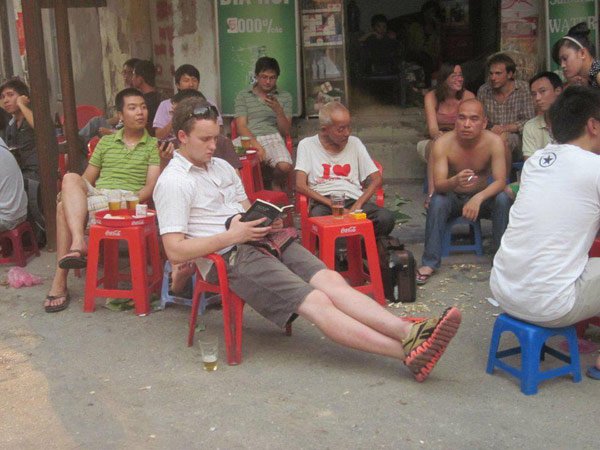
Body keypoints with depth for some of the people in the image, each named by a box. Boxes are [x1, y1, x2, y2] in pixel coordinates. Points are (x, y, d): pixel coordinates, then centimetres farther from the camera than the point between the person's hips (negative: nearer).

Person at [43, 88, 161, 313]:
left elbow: (151, 186, -1)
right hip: (94, 194, 4)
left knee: (64, 208, -29)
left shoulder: (153, 145, 10)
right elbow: (87, 178, 21)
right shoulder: (106, 142, 24)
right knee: (71, 178, -31)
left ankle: (60, 283, -27)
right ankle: (79, 243, -42)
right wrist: (70, 193, -1)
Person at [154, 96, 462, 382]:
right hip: (228, 258, -7)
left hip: (259, 241, 8)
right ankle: (407, 352, -31)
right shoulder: (172, 183, -5)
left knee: (330, 280, -17)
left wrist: (266, 222, 3)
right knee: (315, 302, -22)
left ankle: (409, 332, -32)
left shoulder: (221, 166, 19)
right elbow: (175, 251, -13)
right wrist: (234, 235, -17)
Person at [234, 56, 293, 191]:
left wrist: (278, 110, -7)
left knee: (285, 167, -33)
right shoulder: (243, 96, 16)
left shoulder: (285, 97, 18)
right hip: (248, 139, 0)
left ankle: (278, 185, 6)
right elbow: (241, 127, 4)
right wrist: (255, 144, -14)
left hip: (272, 138, 1)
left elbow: (286, 131, 11)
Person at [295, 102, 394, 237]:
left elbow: (376, 179, 10)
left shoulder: (354, 143, 15)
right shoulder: (307, 145, 7)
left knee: (386, 218, -29)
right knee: (317, 215, -41)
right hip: (323, 202, -3)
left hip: (353, 199, 3)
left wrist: (357, 205, -7)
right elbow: (300, 185, -4)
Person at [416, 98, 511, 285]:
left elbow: (500, 182, -25)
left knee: (502, 199, -28)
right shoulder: (443, 143, -23)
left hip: (482, 198, 1)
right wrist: (455, 182, -53)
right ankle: (429, 263, -23)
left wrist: (478, 198, -44)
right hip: (453, 198, -1)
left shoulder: (494, 142, -21)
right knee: (437, 201, -31)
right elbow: (438, 185, -29)